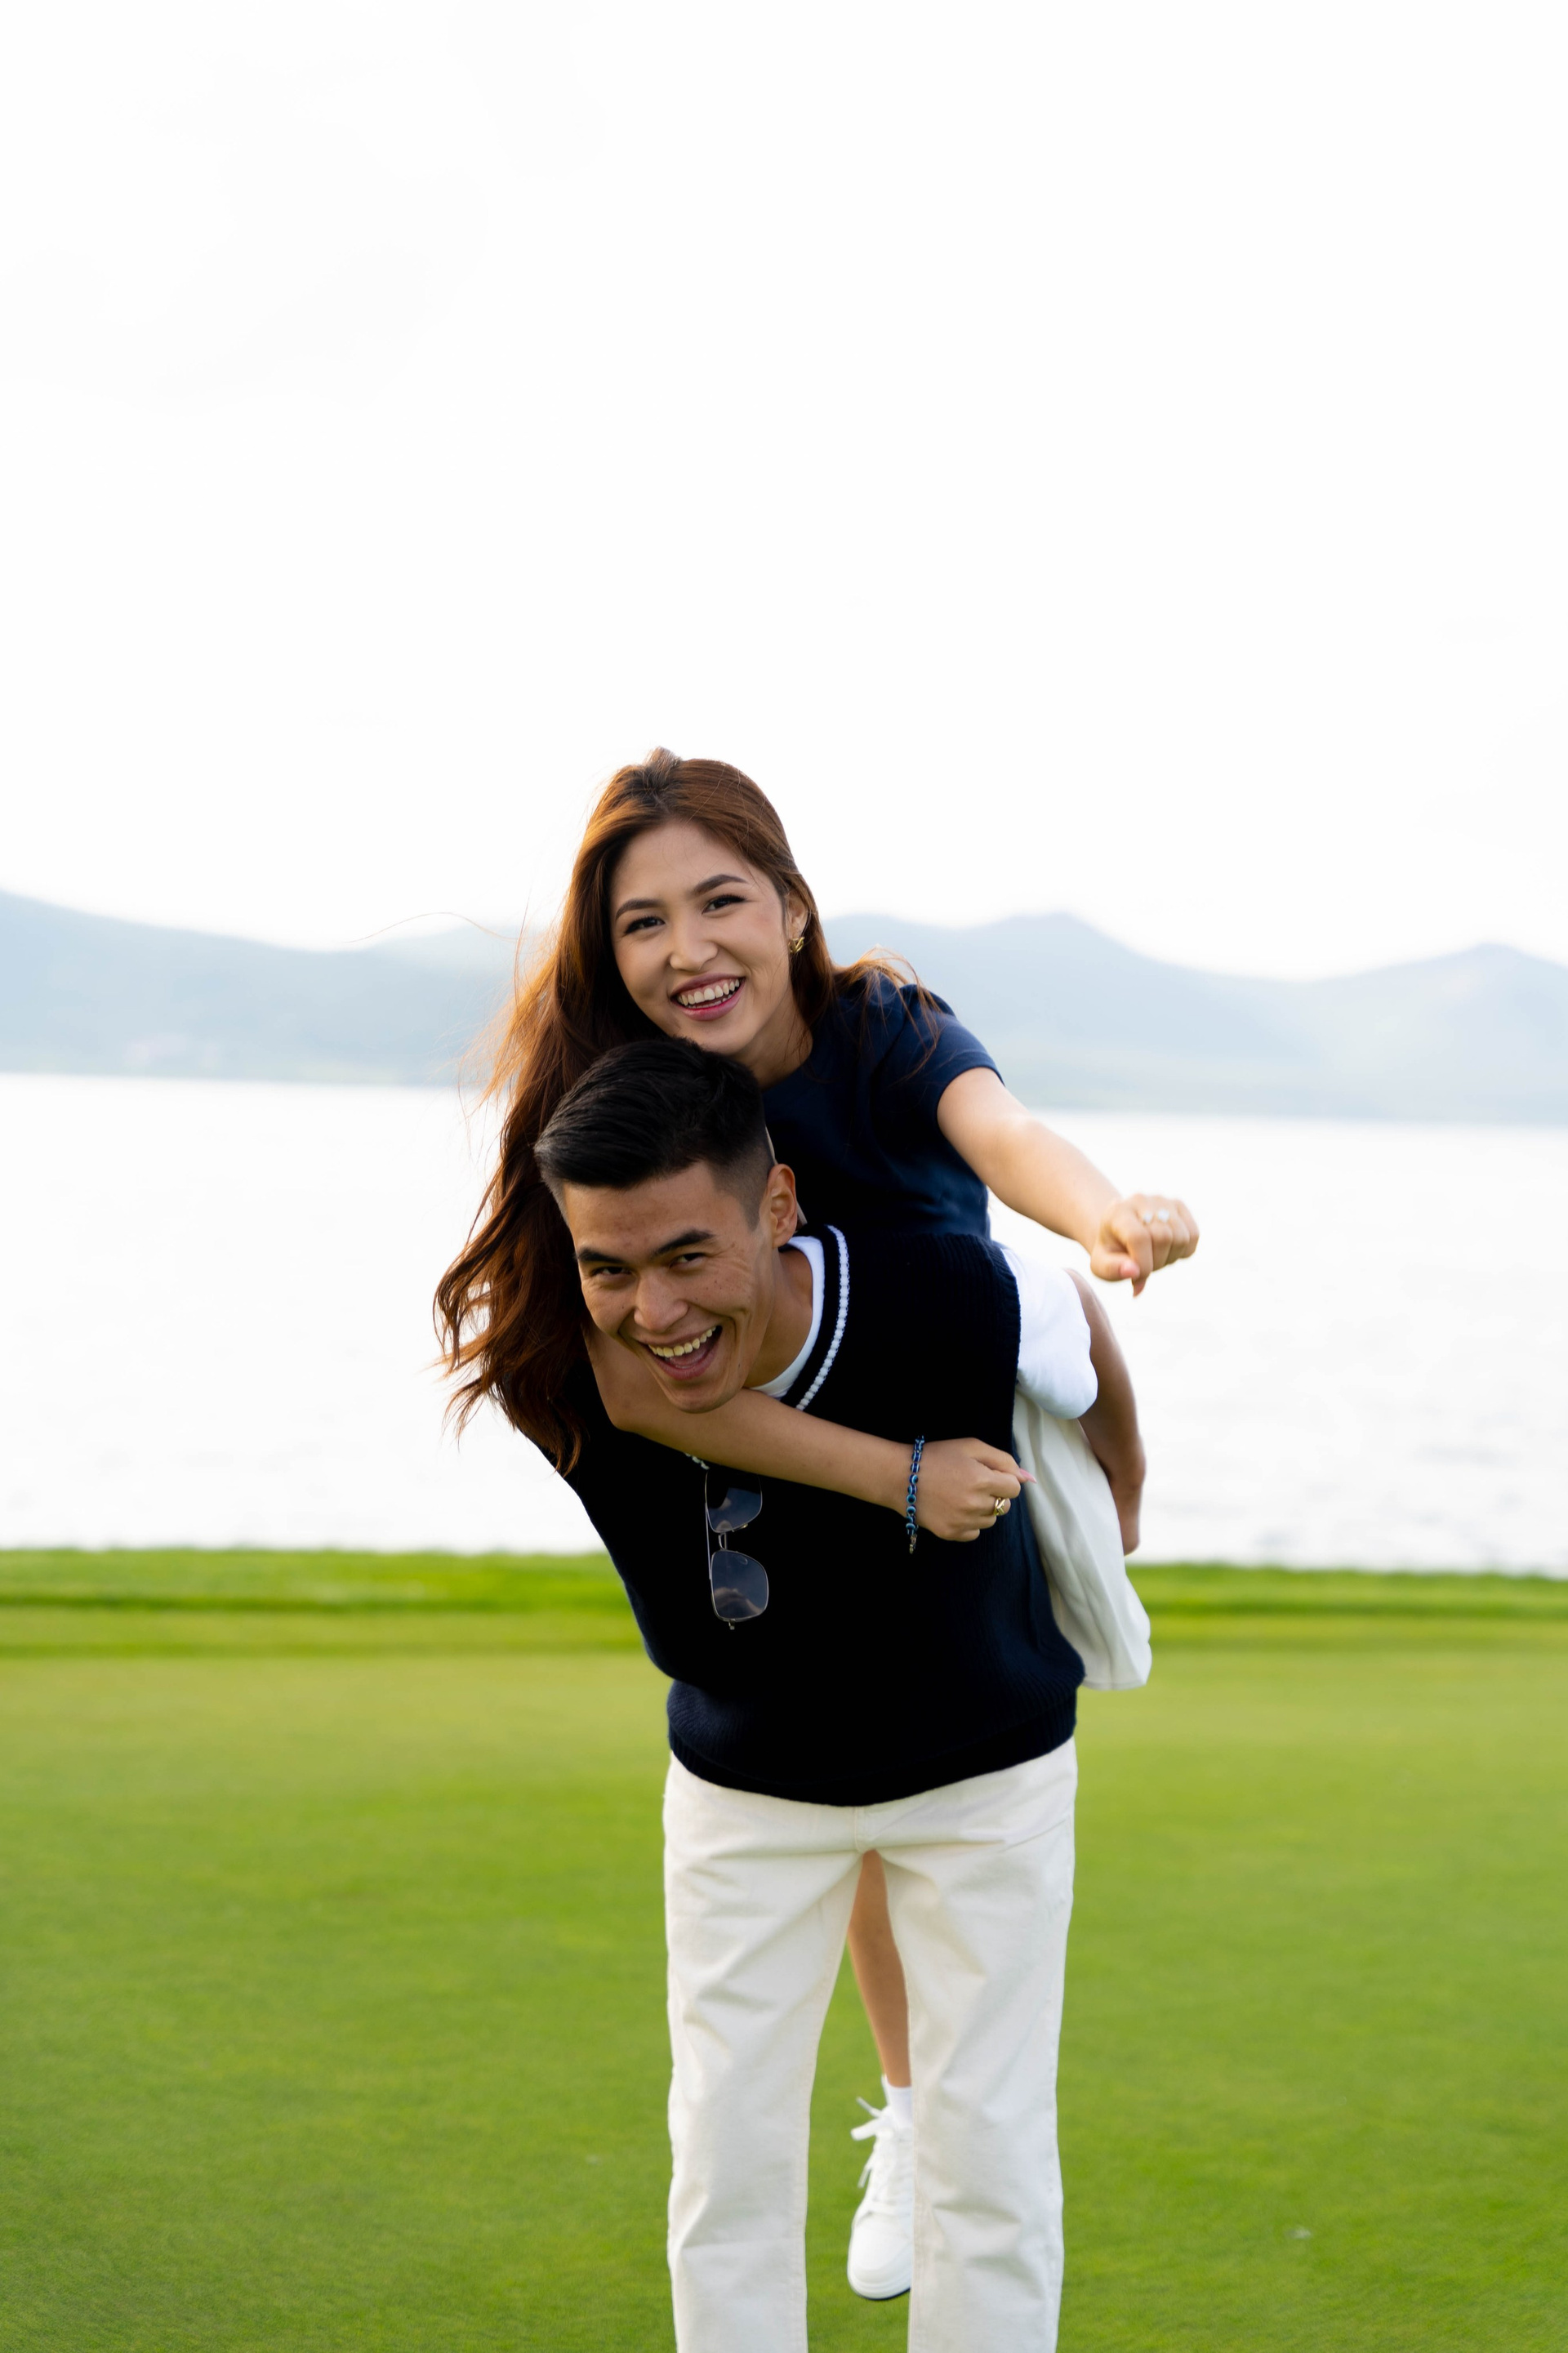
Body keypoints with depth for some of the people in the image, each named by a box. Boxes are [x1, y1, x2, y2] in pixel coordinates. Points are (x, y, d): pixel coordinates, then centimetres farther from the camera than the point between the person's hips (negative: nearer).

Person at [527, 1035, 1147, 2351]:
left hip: (986, 1762, -1)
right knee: (729, 2157, 3)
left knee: (990, 2161, 1)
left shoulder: (960, 1303, -35)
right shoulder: (581, 1392, -30)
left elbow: (1084, 1332, -10)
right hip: (746, 1780, 1)